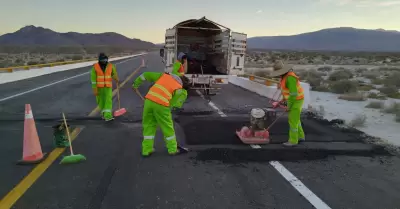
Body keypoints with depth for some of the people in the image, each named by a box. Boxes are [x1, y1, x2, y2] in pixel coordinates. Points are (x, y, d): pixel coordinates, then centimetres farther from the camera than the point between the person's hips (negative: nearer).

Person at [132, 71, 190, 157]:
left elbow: (146, 75, 24)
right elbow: (173, 104, 3)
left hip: (149, 101, 4)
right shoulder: (179, 90, 11)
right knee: (167, 127, 13)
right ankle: (172, 149, 26)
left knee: (149, 126, 16)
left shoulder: (164, 75, 22)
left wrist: (135, 84, 34)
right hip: (161, 105, -4)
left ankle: (147, 150, 21)